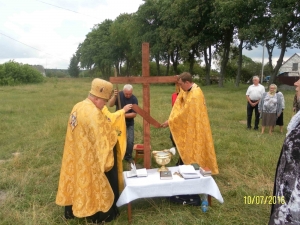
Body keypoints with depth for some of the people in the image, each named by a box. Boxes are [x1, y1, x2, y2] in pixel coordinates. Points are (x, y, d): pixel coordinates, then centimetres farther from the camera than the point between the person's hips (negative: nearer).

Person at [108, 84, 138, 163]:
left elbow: (134, 114, -15)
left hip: (129, 124, 0)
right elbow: (110, 105, -23)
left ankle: (128, 156, 18)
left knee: (130, 141, -3)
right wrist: (114, 96, -37)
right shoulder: (119, 95, -11)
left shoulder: (134, 99, -13)